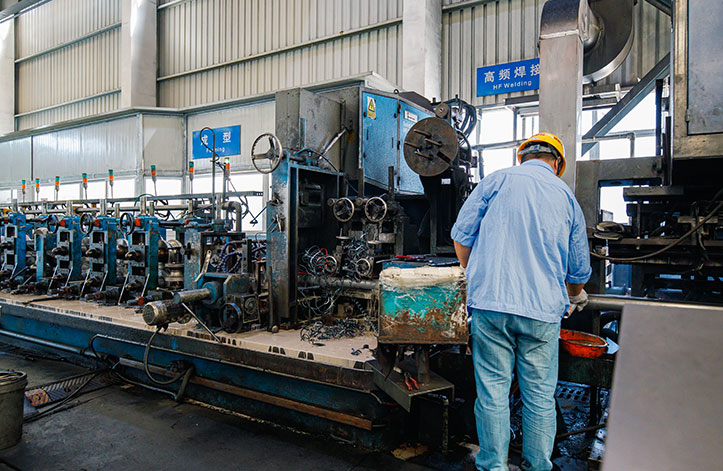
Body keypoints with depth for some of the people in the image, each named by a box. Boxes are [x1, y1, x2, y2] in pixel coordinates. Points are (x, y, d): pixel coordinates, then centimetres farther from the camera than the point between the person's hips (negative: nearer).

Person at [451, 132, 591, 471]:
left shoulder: (498, 180, 5)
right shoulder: (567, 196, 14)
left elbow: (461, 235, 3)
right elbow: (580, 269, 20)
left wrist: (475, 278, 18)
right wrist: (576, 296, 41)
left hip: (491, 304, -2)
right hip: (544, 310, 2)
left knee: (492, 391, 6)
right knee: (540, 397, 13)